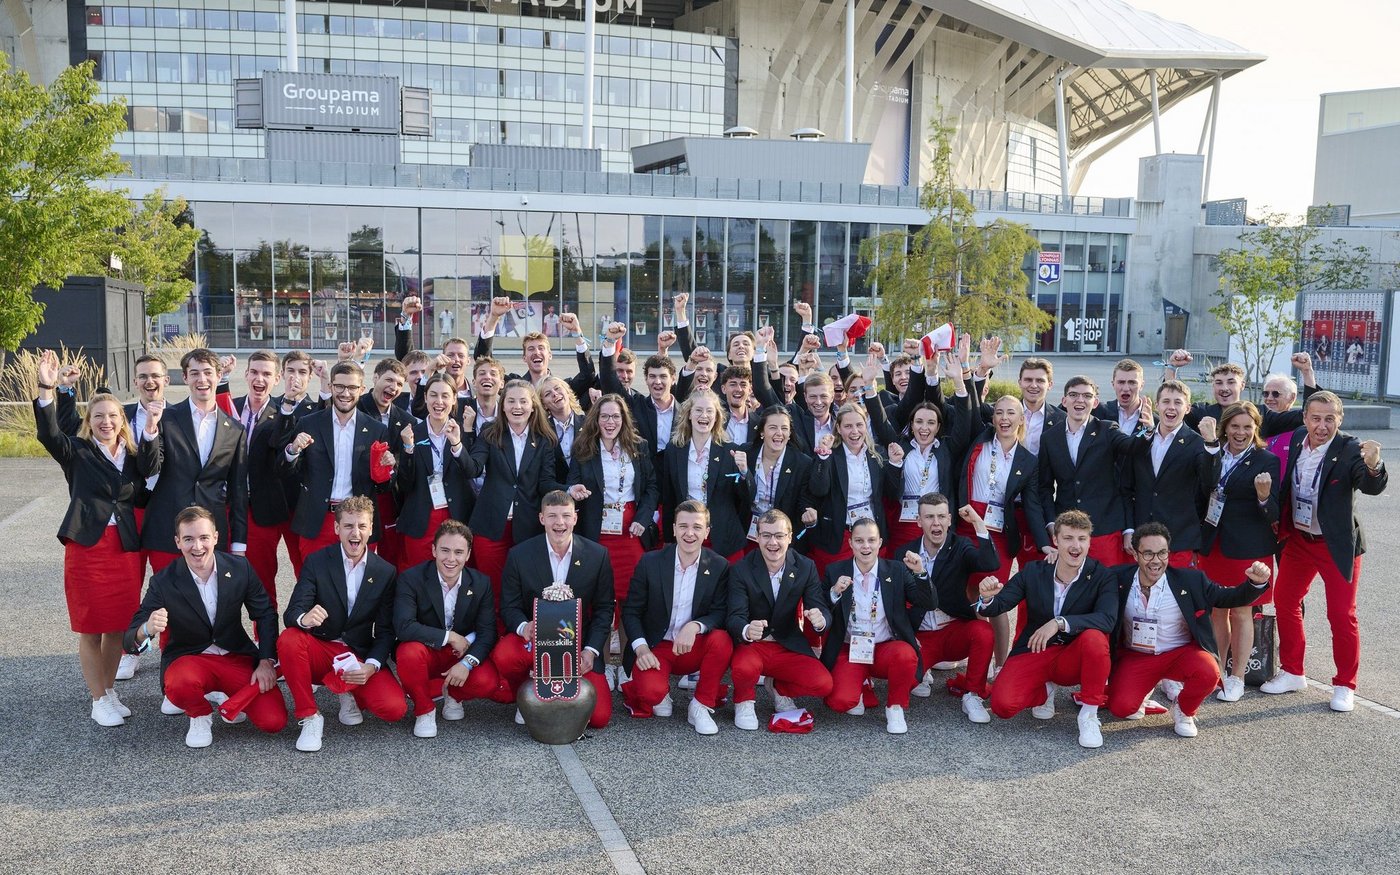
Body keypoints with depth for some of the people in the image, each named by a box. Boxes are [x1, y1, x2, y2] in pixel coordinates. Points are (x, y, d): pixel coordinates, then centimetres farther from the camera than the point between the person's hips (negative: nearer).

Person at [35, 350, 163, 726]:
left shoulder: (133, 456, 9)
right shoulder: (78, 452, 2)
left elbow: (151, 469, -13)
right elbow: (49, 435, -16)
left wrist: (151, 428, -30)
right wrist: (47, 390, -31)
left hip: (126, 548, 3)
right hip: (87, 545, -3)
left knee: (118, 625, 10)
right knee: (90, 628, 3)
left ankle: (110, 691, 28)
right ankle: (99, 701, 15)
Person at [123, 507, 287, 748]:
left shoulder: (240, 568, -9)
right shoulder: (163, 582, -14)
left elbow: (265, 614, 3)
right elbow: (130, 641, -15)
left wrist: (267, 661, -8)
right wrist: (148, 629, -40)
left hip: (237, 656, 2)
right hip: (188, 658, -1)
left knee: (274, 721, -16)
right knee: (181, 685, -39)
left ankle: (233, 699, 19)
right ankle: (200, 716, -1)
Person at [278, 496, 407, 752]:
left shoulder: (386, 572, -2)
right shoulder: (316, 562, -5)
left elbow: (386, 631, -1)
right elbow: (291, 614, -14)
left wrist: (371, 666, -20)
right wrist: (304, 618, -40)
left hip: (361, 657, 1)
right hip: (320, 650, -1)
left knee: (394, 709, -23)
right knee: (288, 639, -34)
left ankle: (351, 693, 12)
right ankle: (309, 716, -15)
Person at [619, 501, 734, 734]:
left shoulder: (719, 566, -4)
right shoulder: (650, 562, -7)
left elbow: (720, 613, -7)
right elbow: (630, 611, -2)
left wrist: (695, 626, -29)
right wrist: (640, 647, -19)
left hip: (694, 648, 2)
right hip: (655, 647, -2)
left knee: (722, 640, -30)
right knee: (652, 691, -31)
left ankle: (701, 706, -10)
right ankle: (659, 694, 9)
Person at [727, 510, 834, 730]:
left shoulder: (806, 567, -3)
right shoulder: (740, 570, -11)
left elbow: (822, 609, -7)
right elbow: (736, 617, -19)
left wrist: (820, 619, -34)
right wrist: (747, 630, -45)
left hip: (789, 647, 3)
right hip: (751, 645, -2)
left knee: (823, 684, -20)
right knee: (744, 668, -36)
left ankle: (780, 689, 14)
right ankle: (744, 701, 2)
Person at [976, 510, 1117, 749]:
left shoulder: (1101, 576, -9)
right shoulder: (1034, 572, -2)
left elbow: (1108, 619, -26)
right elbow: (997, 606, -1)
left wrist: (1059, 623, -38)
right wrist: (987, 598, -27)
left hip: (1073, 657, -2)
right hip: (1034, 652, 2)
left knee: (1094, 637, -35)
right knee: (1003, 705, -23)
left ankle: (1089, 715, -15)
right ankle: (1044, 691, 14)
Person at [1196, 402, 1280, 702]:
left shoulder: (1267, 461, -6)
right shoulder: (1213, 456, 5)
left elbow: (1273, 514, -12)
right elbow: (1207, 488, -9)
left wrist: (1264, 496, -28)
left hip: (1247, 548, -4)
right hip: (1213, 544, 4)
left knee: (1241, 613, 4)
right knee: (1216, 611, 12)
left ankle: (1237, 678, 16)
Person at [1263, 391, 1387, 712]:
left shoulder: (1349, 450, -19)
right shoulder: (1297, 439, -4)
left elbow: (1372, 487, -35)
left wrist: (1373, 466, -55)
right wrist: (1280, 522, 3)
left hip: (1337, 545, -6)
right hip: (1298, 539, 6)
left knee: (1342, 615, 0)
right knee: (1284, 602, 13)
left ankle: (1345, 686, 17)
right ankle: (1293, 673, 29)